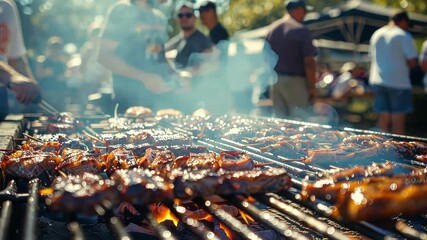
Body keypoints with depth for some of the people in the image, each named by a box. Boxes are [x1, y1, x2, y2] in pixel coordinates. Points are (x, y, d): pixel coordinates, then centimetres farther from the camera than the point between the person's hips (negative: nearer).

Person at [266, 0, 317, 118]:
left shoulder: (272, 28, 9)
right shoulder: (301, 31, -10)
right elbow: (309, 62, -14)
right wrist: (312, 86, -7)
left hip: (274, 81, 6)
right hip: (295, 81, -6)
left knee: (279, 120, 12)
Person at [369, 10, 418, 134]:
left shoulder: (376, 34, 12)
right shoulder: (404, 36, -8)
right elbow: (412, 62, -13)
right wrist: (406, 64, 7)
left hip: (378, 81, 6)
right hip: (398, 82, -6)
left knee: (383, 118, 9)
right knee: (398, 119, 0)